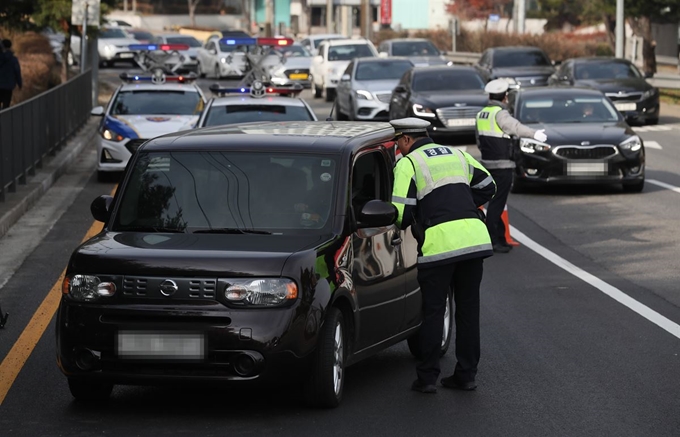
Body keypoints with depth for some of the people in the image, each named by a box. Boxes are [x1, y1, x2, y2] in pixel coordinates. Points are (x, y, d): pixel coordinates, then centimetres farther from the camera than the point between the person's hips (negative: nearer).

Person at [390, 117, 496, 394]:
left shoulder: (408, 164, 2)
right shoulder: (457, 155, 21)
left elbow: (402, 213, -5)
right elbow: (487, 186, 25)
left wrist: (403, 224, 17)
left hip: (439, 244, -5)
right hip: (475, 237, 5)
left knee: (433, 311, 3)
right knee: (468, 309, 11)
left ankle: (427, 378, 4)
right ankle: (466, 374, 14)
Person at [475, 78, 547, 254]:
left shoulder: (481, 114, 12)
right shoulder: (500, 113, -15)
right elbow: (515, 127, -35)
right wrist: (534, 134, -47)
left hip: (487, 162, 9)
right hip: (502, 166, -9)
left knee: (497, 202, 15)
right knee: (496, 204, -7)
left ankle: (500, 238, 19)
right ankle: (492, 240, -8)